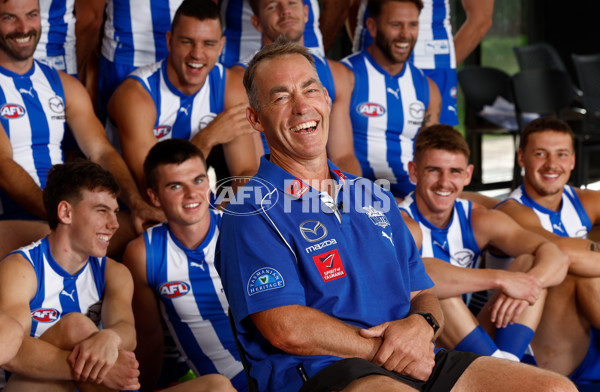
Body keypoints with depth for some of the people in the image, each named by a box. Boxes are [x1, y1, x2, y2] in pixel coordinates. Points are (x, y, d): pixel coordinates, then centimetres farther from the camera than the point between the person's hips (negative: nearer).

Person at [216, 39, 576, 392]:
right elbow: (286, 330, -11)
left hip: (414, 363, 8)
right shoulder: (252, 212, 0)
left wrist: (421, 325, -3)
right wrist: (383, 349, -8)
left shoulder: (376, 198, 24)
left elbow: (423, 295, 22)